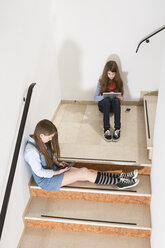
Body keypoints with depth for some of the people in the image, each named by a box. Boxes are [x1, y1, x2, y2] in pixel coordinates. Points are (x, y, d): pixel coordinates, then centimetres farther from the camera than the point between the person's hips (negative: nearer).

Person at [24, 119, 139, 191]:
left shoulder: (40, 141, -1)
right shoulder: (31, 151, -29)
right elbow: (39, 172, -23)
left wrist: (57, 163, -1)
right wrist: (58, 172, -16)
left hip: (52, 170, 8)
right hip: (46, 181, -8)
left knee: (85, 171, -8)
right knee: (83, 173, -17)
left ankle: (119, 176, -7)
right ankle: (119, 182, -10)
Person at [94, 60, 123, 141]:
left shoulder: (118, 81, -3)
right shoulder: (101, 81, -7)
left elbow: (121, 97, 2)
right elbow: (95, 98, -10)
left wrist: (119, 97, -23)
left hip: (114, 105, 1)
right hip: (104, 105, -1)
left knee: (116, 100, -35)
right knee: (106, 100, -37)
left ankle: (117, 129, -43)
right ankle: (106, 129, -44)